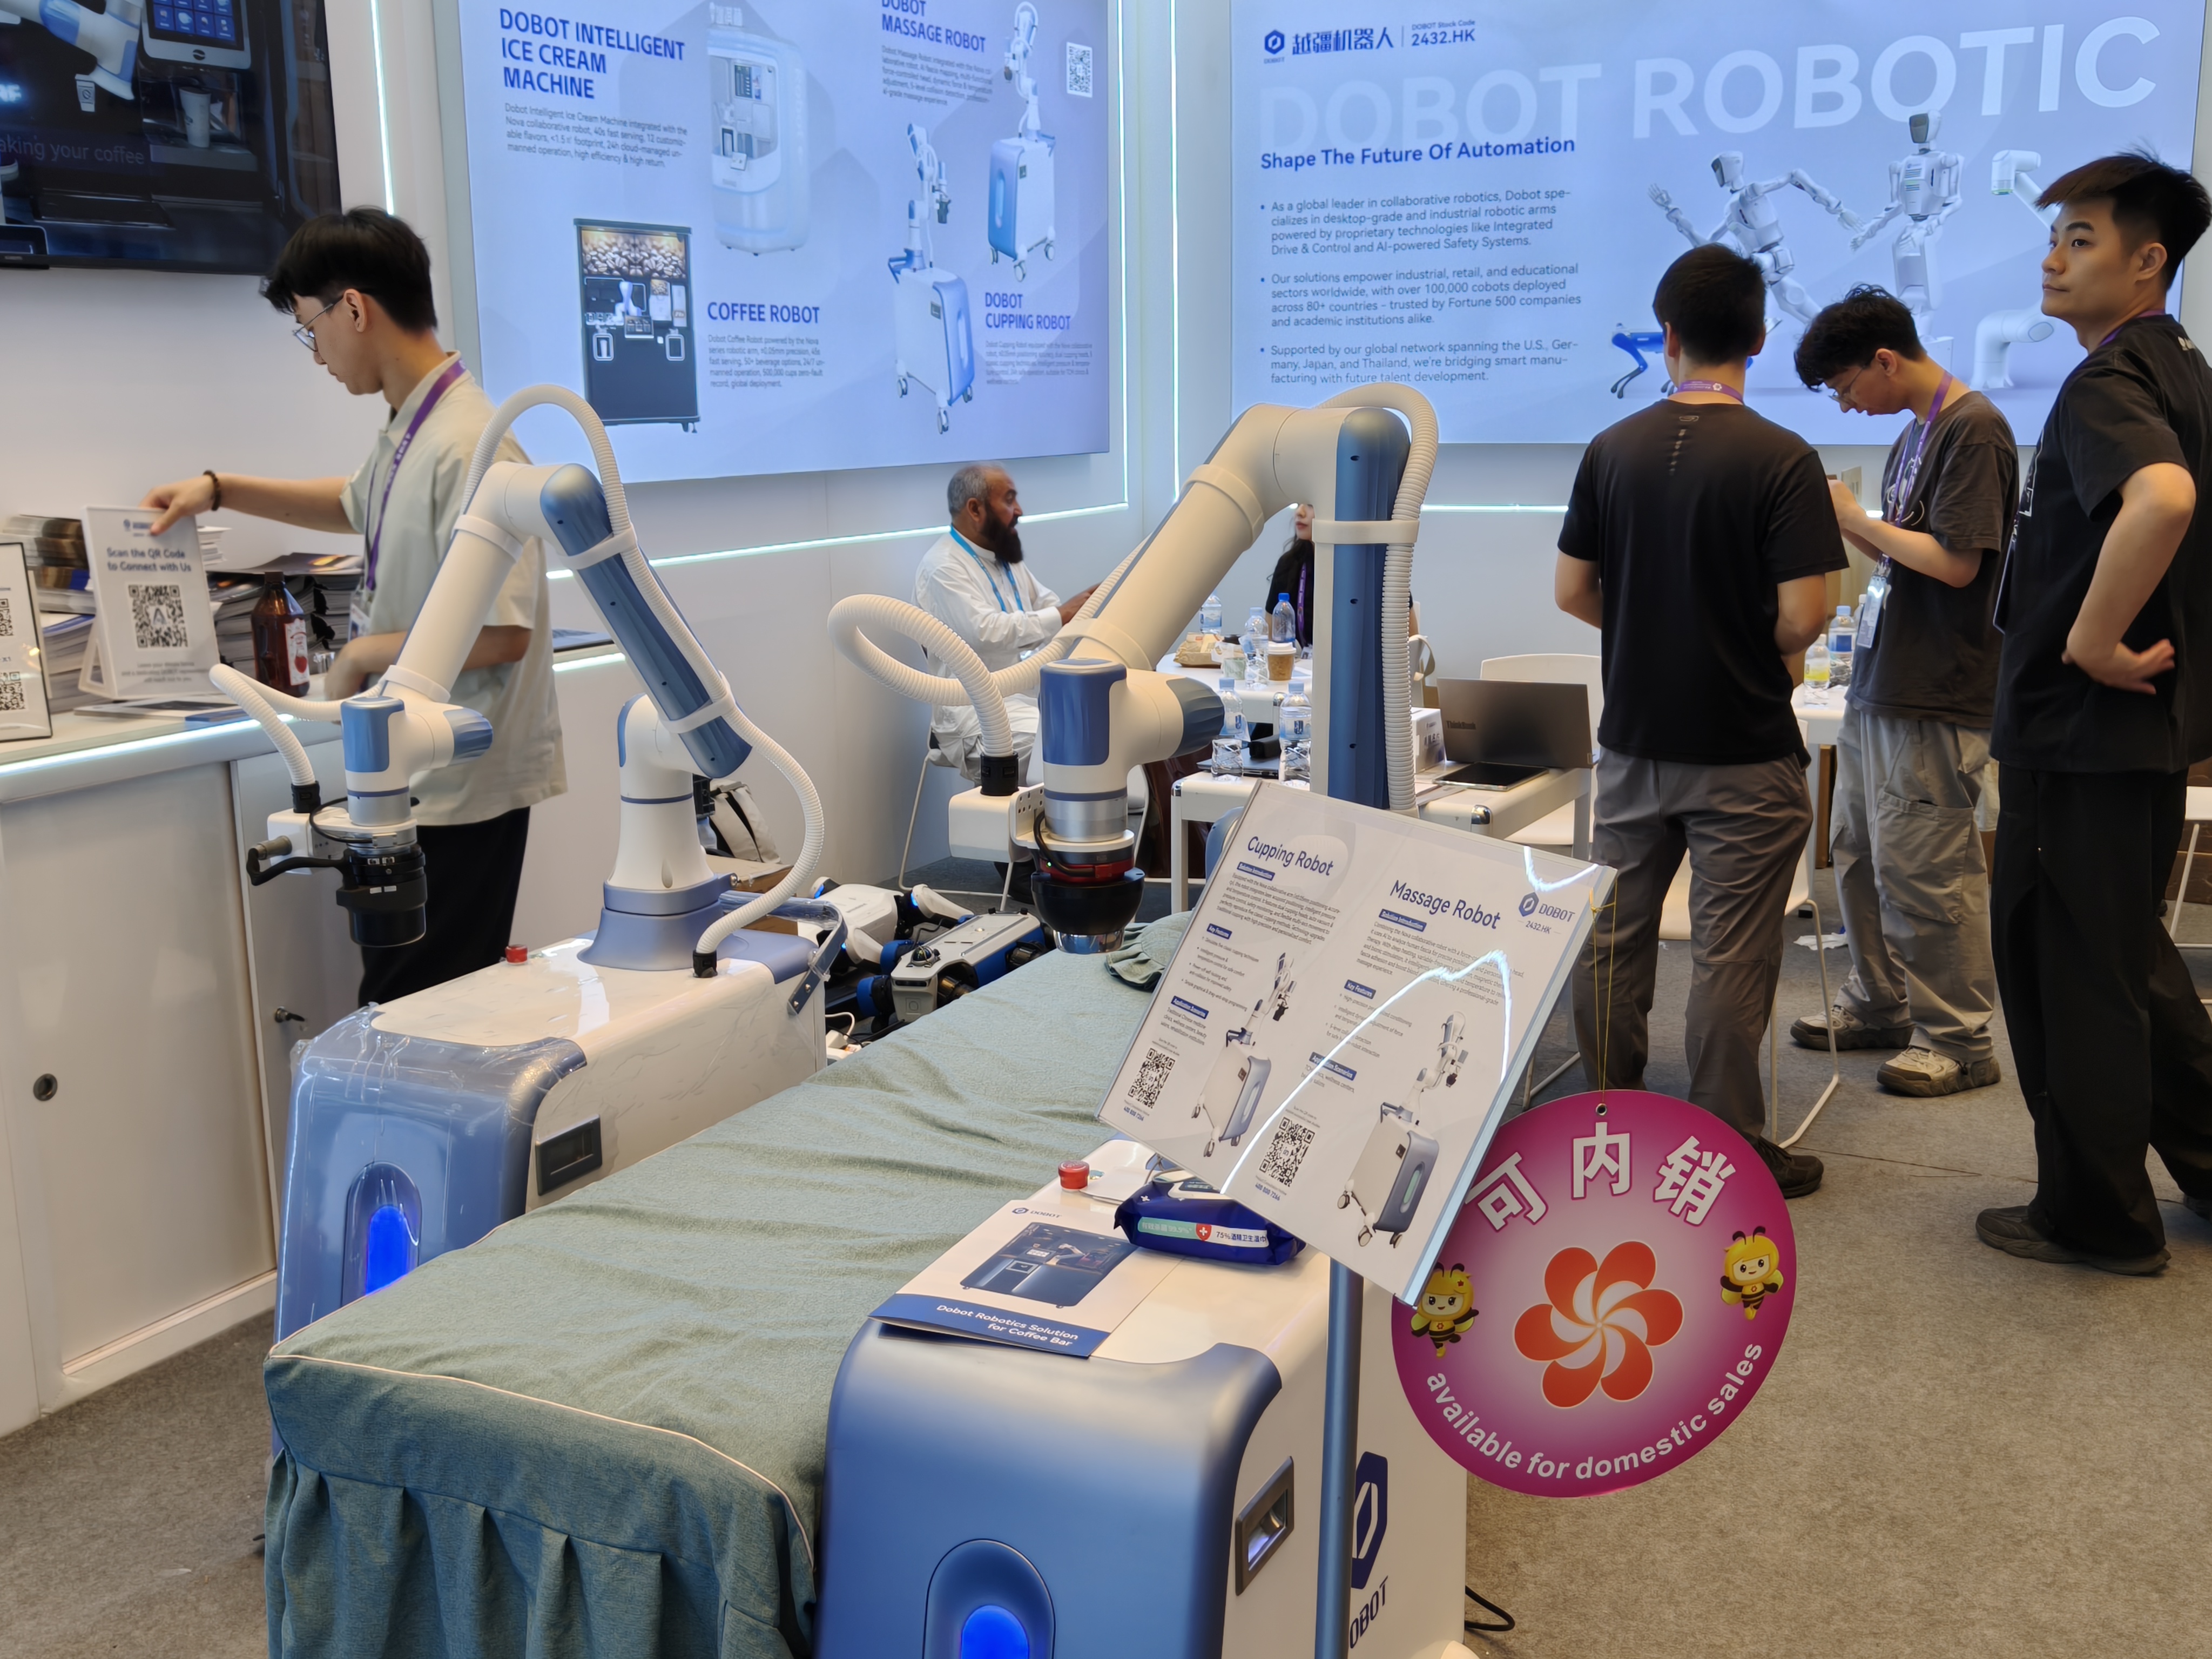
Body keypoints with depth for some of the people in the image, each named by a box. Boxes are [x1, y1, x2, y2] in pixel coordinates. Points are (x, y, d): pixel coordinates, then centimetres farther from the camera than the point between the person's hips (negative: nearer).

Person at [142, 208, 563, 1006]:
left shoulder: (469, 445, -20)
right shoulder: (406, 432, 11)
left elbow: (501, 633, -25)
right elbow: (358, 503, 35)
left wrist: (365, 653, -10)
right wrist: (218, 489, 30)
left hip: (462, 789, -9)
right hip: (415, 776, 9)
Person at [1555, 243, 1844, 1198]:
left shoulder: (1613, 449, 0)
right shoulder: (1782, 461, -13)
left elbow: (1571, 592, 3)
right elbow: (1802, 618, -17)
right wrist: (1753, 642, 4)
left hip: (1633, 740, 4)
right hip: (1742, 750, -4)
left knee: (1613, 936, 15)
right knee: (1730, 957, 4)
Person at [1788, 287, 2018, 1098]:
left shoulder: (1973, 428, -14)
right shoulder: (1914, 433, 15)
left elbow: (1956, 562, -20)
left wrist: (1856, 520, -10)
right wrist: (1849, 524, 6)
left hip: (1936, 697, -9)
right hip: (1879, 684, 10)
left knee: (1923, 871, -3)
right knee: (1861, 852, 16)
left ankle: (1958, 1039, 10)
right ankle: (1881, 1004, 30)